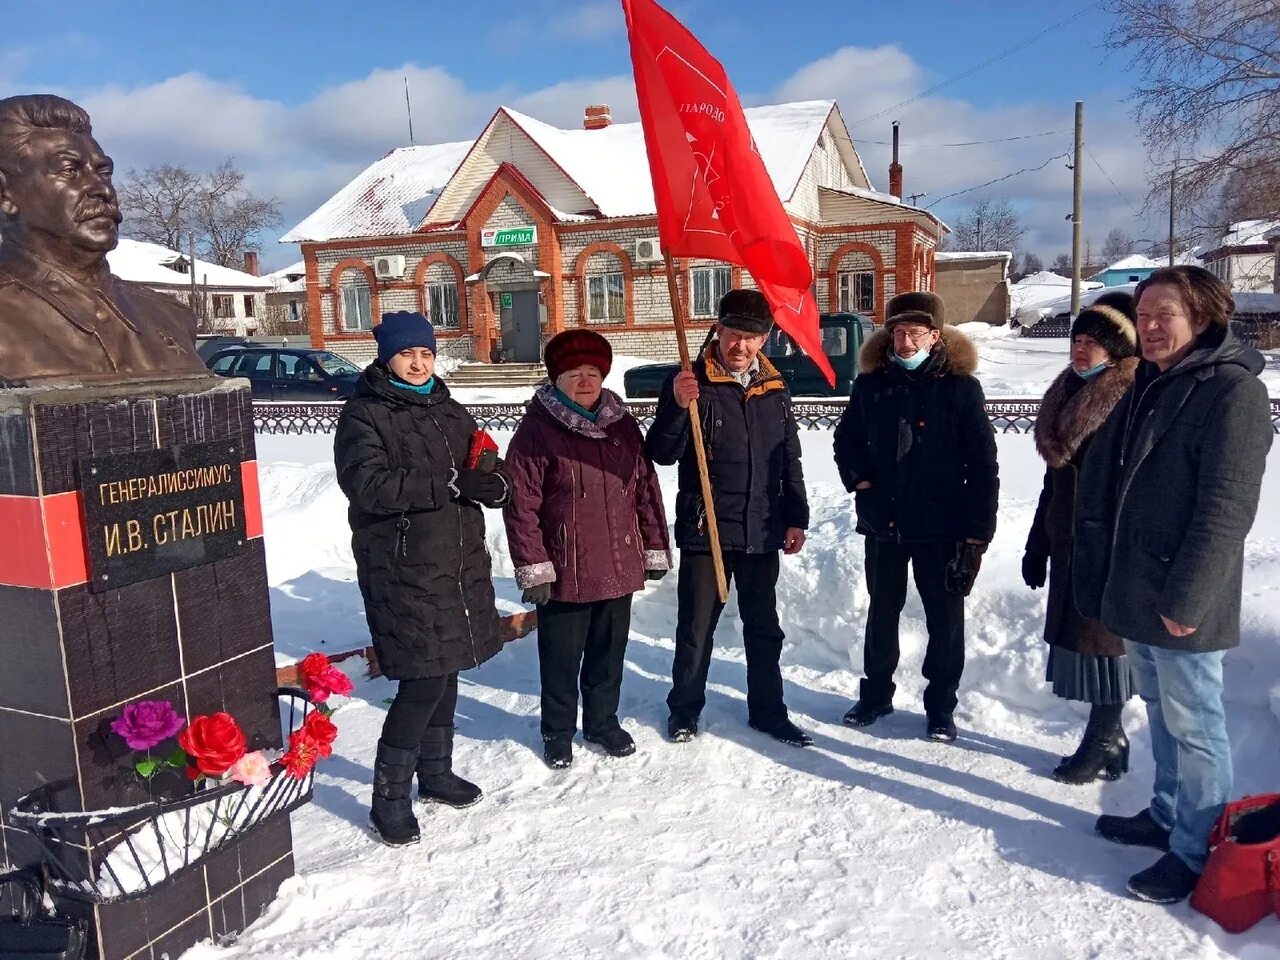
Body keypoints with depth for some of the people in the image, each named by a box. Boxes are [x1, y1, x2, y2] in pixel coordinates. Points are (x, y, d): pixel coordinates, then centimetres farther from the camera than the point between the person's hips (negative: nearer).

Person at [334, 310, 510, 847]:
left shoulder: (450, 412, 14)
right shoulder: (364, 416, -7)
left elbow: (484, 475, 16)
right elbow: (367, 484, -22)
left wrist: (491, 482, -10)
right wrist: (453, 484, -26)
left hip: (459, 562, 7)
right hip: (403, 570, -7)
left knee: (445, 672, 16)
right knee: (423, 680, -8)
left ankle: (435, 772, 34)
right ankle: (389, 797, 8)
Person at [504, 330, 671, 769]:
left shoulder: (623, 424, 6)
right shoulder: (537, 429, -10)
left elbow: (646, 488, 10)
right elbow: (521, 505, -13)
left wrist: (655, 549, 9)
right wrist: (533, 568, -15)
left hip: (619, 567, 5)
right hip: (564, 572, -4)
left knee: (609, 653, 18)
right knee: (561, 657, 10)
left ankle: (603, 721, 38)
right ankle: (558, 731, 30)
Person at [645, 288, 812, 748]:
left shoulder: (775, 389, 7)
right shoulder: (691, 383, -7)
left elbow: (790, 459, 13)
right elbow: (662, 453, -12)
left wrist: (796, 517, 9)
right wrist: (679, 407, -29)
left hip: (762, 532, 4)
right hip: (704, 529, -4)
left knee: (764, 627, 14)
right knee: (696, 627, 8)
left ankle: (767, 710, 29)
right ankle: (684, 709, 26)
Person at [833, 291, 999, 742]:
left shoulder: (961, 387, -7)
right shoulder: (871, 384, 2)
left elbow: (982, 464, -8)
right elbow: (846, 439, 16)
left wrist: (977, 532, -12)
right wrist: (859, 480, -1)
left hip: (941, 526, -3)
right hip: (883, 523, 3)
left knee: (945, 618, 7)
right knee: (882, 611, 16)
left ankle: (940, 707, 23)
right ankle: (876, 694, 32)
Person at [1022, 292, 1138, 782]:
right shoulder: (1069, 396, 12)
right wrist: (1038, 544, 17)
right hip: (1069, 540, 8)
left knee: (1100, 637, 0)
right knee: (1073, 632, 12)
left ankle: (1103, 745, 14)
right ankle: (1109, 737, 26)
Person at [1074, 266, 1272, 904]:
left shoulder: (1233, 390, -13)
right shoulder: (1146, 389, 13)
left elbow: (1226, 506, -19)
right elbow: (1100, 485, 15)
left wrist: (1186, 595, -20)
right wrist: (1097, 576, 11)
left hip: (1180, 603, -8)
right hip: (1134, 591, 8)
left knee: (1192, 721, 3)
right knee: (1160, 710, 20)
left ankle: (1197, 851, 16)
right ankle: (1169, 814, 35)